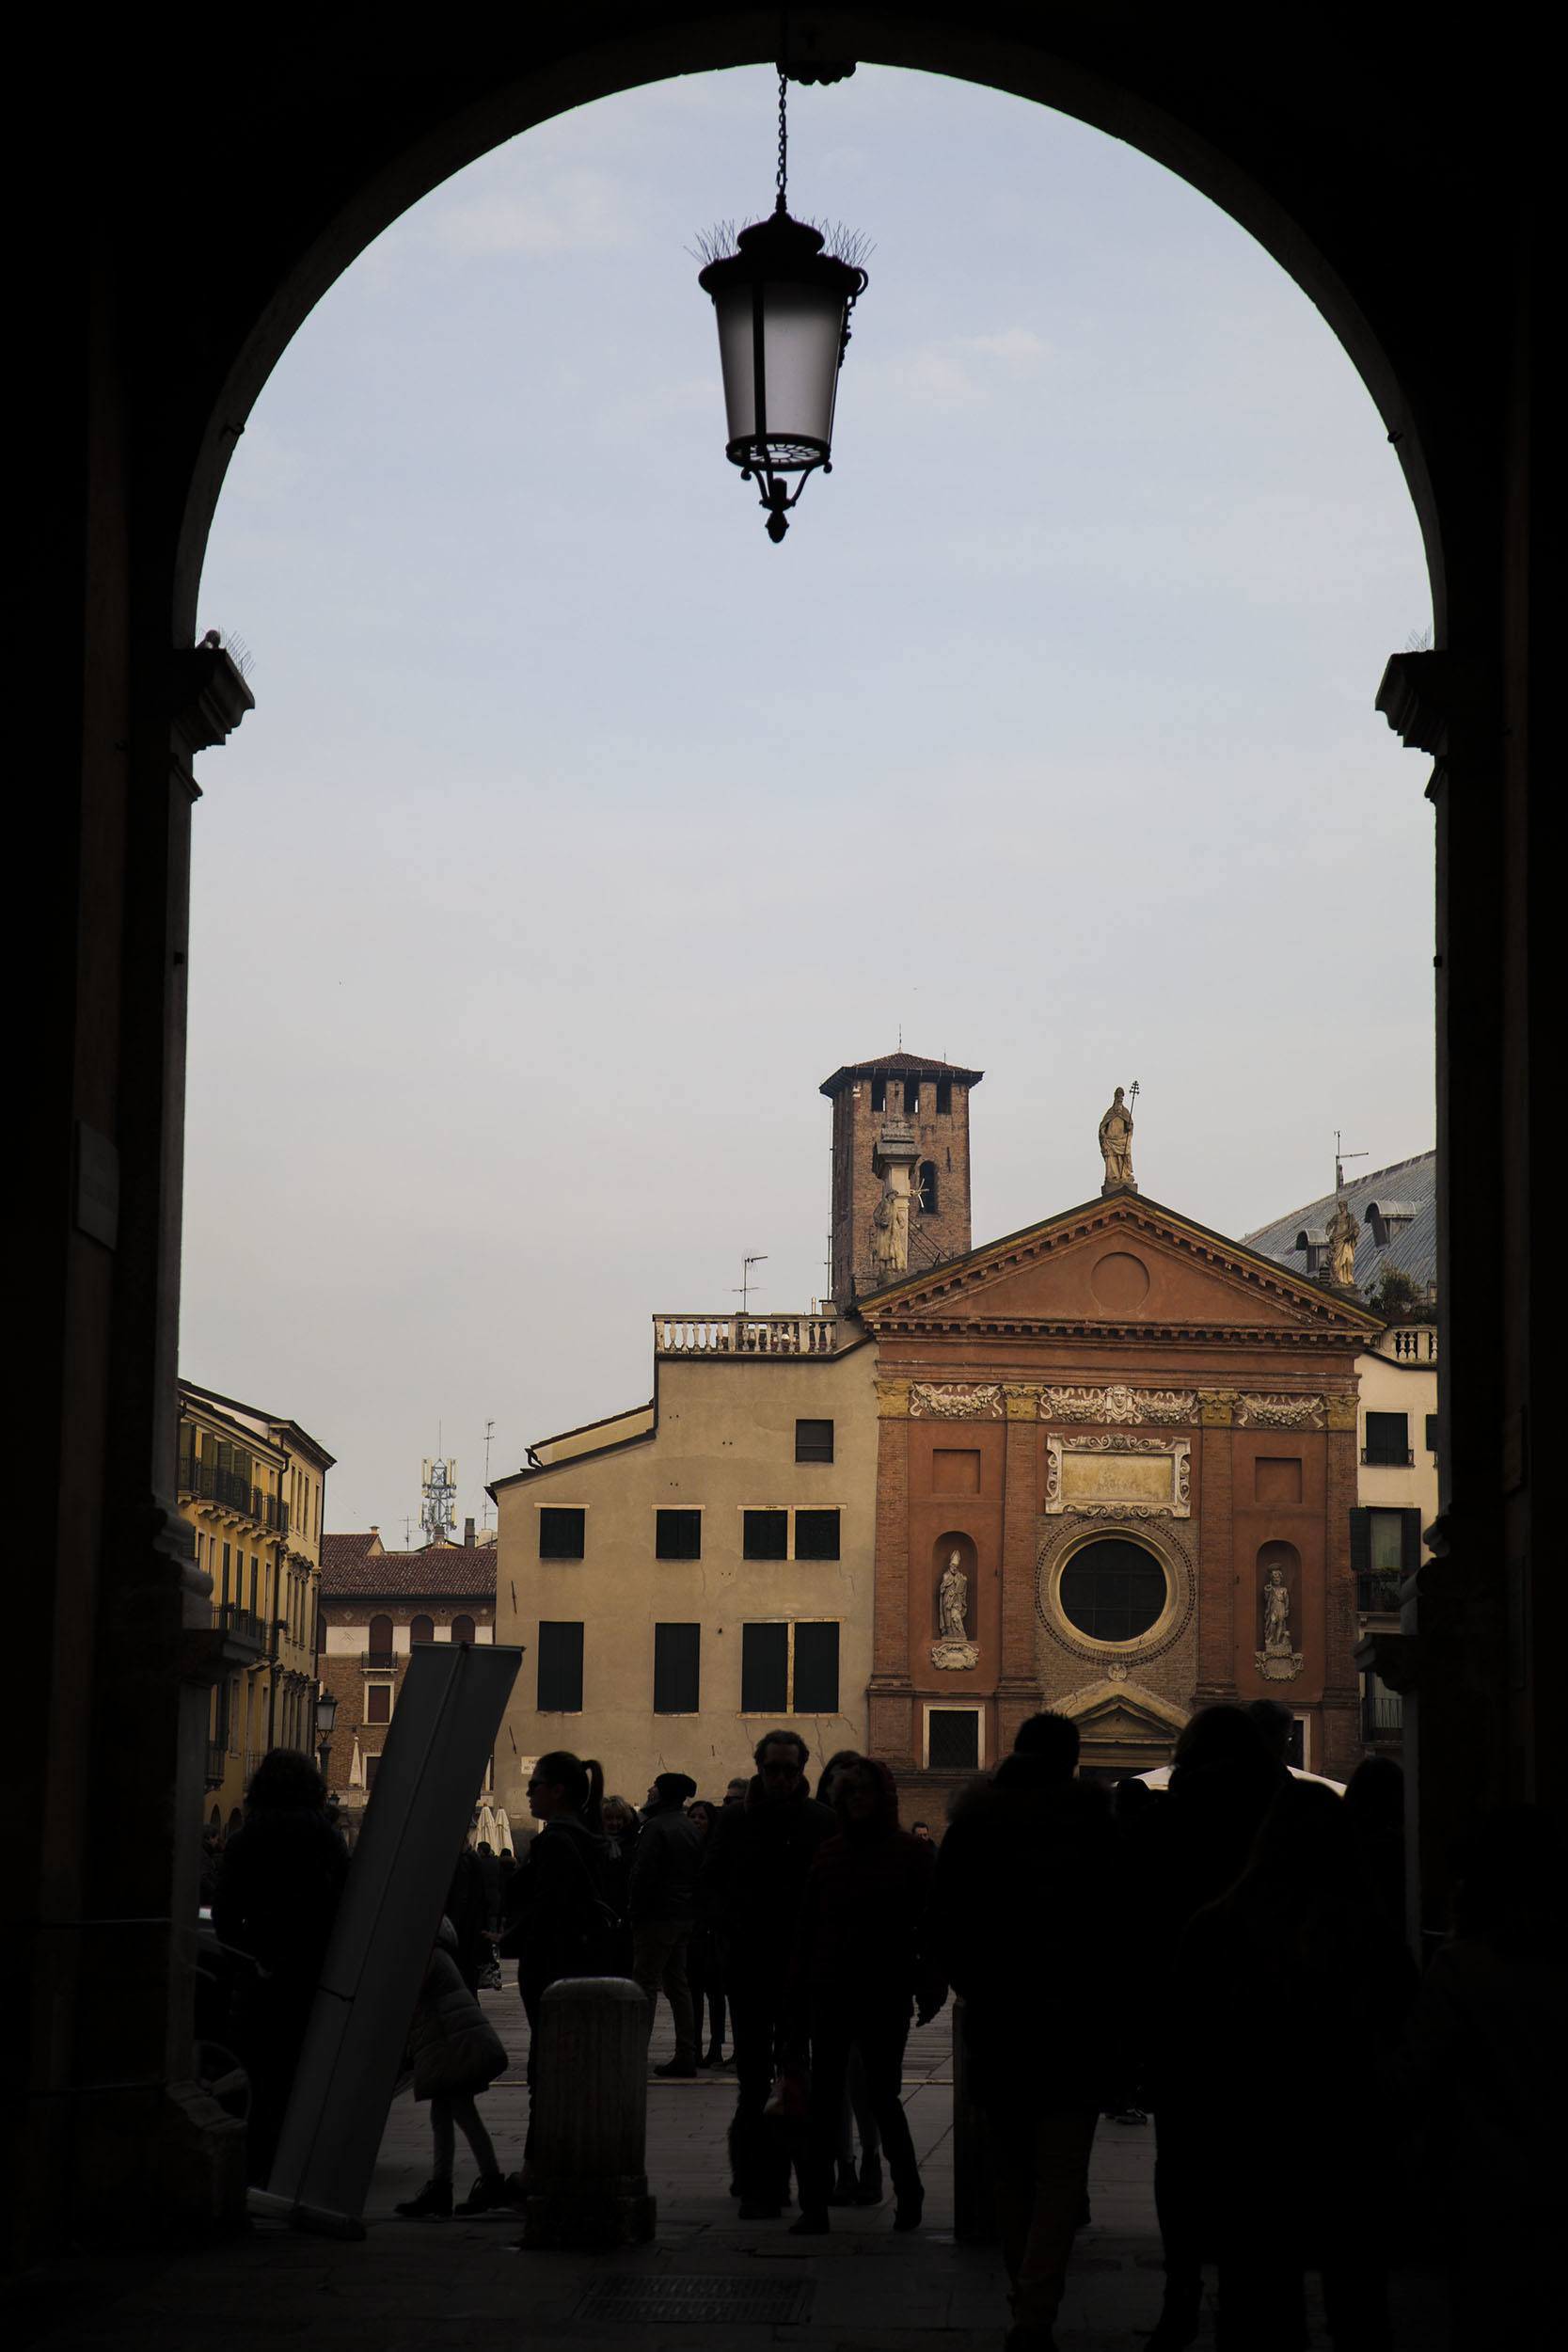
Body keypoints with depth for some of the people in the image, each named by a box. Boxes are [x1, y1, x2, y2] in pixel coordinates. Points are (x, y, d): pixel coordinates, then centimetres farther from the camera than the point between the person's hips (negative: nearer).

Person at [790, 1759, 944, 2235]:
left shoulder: (911, 1853, -2)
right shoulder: (829, 1853, 8)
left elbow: (929, 1924, -2)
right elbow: (807, 1924, 10)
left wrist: (929, 1988, -9)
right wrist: (799, 1993, 5)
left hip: (885, 1994, -3)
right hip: (831, 1990, 3)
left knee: (882, 2096, 2)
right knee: (823, 2098, 1)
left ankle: (908, 2192, 21)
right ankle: (814, 2205, 5)